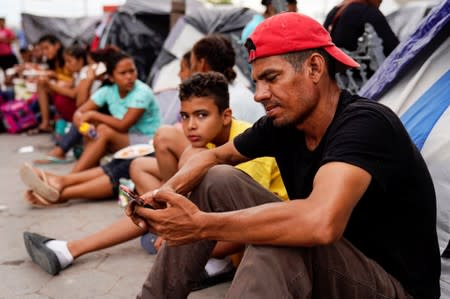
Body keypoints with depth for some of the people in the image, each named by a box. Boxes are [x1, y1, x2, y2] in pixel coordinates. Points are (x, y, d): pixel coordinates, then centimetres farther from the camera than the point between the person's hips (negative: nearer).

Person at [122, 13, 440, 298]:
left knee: (278, 237, -38)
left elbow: (320, 222, -44)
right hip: (323, 263, 8)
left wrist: (202, 225, -34)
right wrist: (167, 193, -11)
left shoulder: (365, 124, -27)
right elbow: (213, 157, 11)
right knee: (218, 179, -3)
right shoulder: (283, 123, -3)